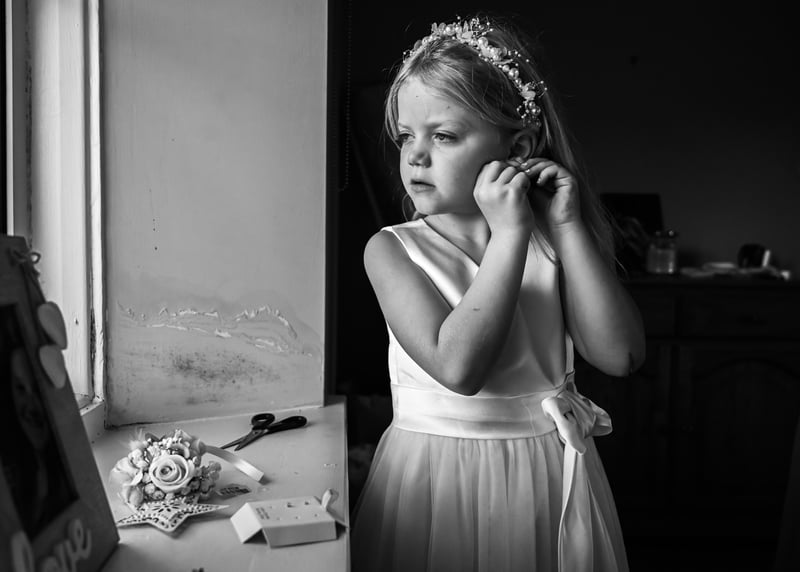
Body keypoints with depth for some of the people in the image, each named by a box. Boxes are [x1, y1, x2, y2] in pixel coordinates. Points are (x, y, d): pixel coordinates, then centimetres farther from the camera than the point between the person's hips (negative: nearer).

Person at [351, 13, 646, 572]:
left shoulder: (553, 240, -1)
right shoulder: (392, 249, -9)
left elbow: (621, 355, -12)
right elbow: (458, 367, -23)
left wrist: (568, 226, -14)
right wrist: (509, 234, -22)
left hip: (552, 480, 2)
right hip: (436, 481, -2)